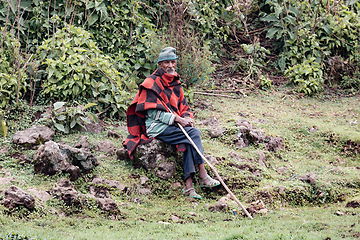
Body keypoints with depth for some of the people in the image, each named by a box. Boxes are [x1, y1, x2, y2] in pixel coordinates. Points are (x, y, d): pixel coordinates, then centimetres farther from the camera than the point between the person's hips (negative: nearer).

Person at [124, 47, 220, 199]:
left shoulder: (175, 84, 19)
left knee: (189, 141, -26)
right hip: (156, 127, -6)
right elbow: (153, 112, -11)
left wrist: (187, 118, -4)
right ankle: (203, 177, -28)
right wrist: (177, 119, -18)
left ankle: (188, 186, -34)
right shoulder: (152, 83, -4)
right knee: (194, 133, -26)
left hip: (172, 125, 6)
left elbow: (184, 108, 21)